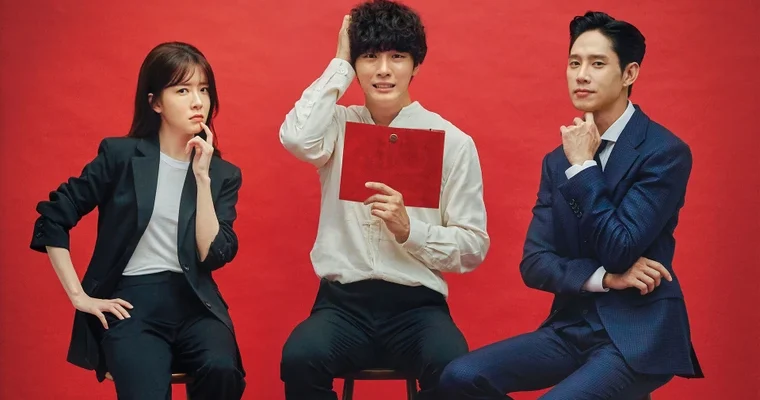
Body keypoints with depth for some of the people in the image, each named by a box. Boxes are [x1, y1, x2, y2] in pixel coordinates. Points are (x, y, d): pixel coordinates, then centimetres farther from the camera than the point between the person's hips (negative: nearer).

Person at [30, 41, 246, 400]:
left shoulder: (223, 174, 6)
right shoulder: (120, 155, 0)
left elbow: (212, 256, -5)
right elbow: (52, 218, 3)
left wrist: (202, 177, -10)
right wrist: (79, 296, -1)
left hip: (192, 300, 3)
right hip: (130, 301, -2)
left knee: (221, 370, -29)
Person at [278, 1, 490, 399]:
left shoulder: (452, 142, 3)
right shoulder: (340, 125, 8)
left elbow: (474, 247, 2)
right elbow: (296, 137, -17)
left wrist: (409, 228, -16)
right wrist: (340, 64, -3)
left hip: (417, 304, -1)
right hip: (343, 300, 1)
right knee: (299, 358, -30)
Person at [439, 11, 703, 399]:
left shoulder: (666, 151, -9)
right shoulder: (557, 161, 8)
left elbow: (619, 251, -16)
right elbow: (534, 263, 3)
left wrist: (583, 165, -13)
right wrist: (604, 278, -14)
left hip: (637, 334, -5)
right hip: (572, 327, 6)